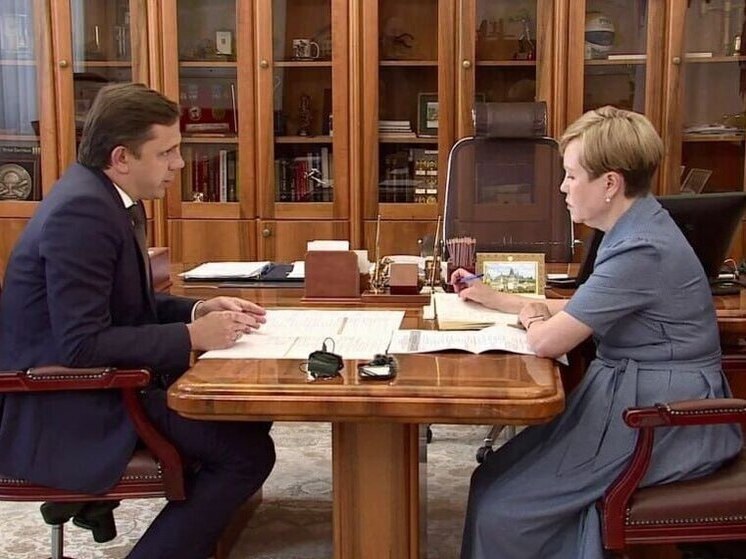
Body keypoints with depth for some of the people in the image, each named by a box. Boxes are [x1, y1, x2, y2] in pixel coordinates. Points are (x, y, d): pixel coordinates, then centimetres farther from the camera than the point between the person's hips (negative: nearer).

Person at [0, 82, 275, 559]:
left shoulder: (99, 195, 8)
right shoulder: (83, 209, -23)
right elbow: (82, 345, -28)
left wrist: (198, 309, 0)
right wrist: (192, 336, -21)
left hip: (94, 384, 10)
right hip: (64, 413, -10)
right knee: (248, 452, -15)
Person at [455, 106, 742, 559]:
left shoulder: (642, 251, -23)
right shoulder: (635, 229, 9)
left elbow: (547, 341, -23)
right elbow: (579, 314, 20)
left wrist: (533, 319, 0)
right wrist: (493, 297, 19)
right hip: (633, 393, 10)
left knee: (500, 505, -9)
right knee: (495, 477, 4)